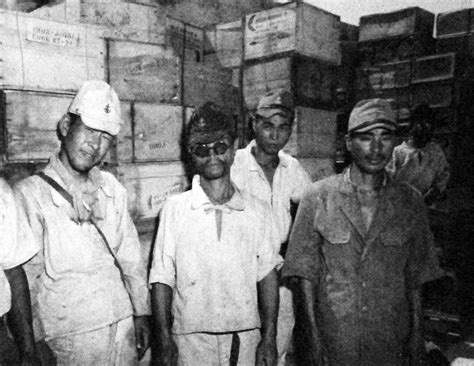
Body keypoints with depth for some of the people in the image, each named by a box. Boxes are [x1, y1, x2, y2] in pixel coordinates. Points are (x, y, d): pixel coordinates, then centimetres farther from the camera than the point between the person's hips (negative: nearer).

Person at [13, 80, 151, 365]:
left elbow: (131, 258, 6)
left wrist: (141, 313, 7)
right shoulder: (30, 194, -12)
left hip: (123, 326, 4)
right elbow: (23, 279, -10)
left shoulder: (112, 188, 2)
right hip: (67, 336, -4)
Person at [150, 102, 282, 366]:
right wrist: (165, 339, -7)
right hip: (190, 341, -1)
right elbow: (162, 279, -3)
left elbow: (267, 276, 1)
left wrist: (269, 339, 0)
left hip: (247, 338, 2)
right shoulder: (175, 209, -6)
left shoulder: (258, 211, -1)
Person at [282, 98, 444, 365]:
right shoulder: (318, 198, -9)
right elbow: (305, 274, -7)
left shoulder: (411, 203, -2)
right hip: (333, 340, -2)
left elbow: (415, 280, 3)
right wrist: (313, 338, -8)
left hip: (391, 343, 2)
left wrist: (417, 340, 2)